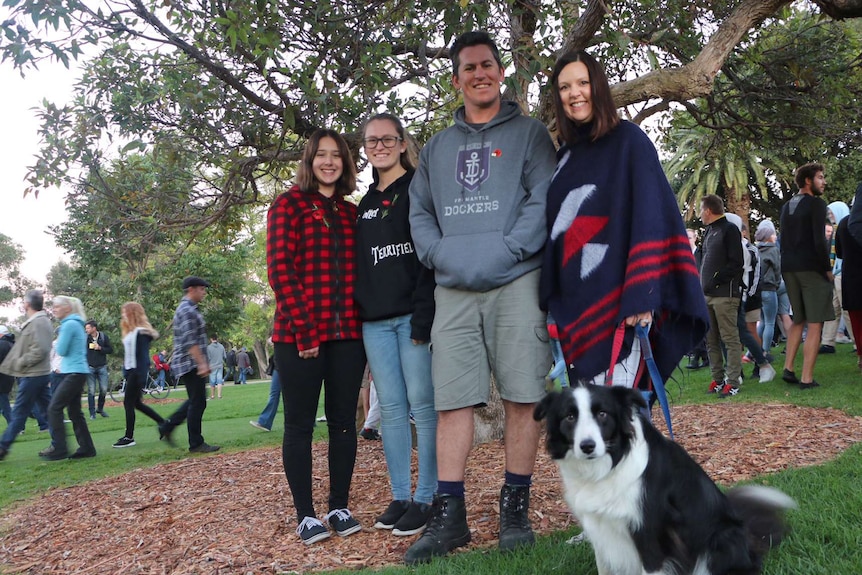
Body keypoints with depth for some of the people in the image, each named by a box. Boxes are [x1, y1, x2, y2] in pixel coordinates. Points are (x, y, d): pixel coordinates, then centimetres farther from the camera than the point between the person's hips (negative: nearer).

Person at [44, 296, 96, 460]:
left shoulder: (69, 324, -13)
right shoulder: (76, 324, 16)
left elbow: (61, 351, -13)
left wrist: (59, 338, 3)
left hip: (74, 373, -10)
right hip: (78, 372, 10)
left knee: (54, 408, -7)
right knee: (75, 411, 11)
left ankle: (59, 449, -5)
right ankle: (86, 448, 12)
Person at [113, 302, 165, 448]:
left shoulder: (141, 332, -14)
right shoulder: (129, 332, 14)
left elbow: (143, 357, -18)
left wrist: (142, 379, -21)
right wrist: (125, 372, 14)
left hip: (137, 372, -10)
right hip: (130, 371, 10)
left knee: (129, 403, -5)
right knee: (136, 403, 13)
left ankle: (129, 437, 3)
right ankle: (162, 422, 23)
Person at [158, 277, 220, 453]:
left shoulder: (188, 309, 18)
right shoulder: (187, 310, -15)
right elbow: (190, 341, -23)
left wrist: (203, 363, 24)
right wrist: (201, 363, -25)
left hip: (190, 365, 10)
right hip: (191, 364, -10)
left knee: (195, 401, 18)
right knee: (198, 403, -4)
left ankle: (167, 426, 21)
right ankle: (196, 443, 3)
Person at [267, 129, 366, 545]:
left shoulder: (352, 213, 15)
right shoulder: (289, 205, 0)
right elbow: (280, 269, -8)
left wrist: (366, 323, 4)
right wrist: (304, 330, -14)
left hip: (348, 334, 5)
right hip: (299, 334, -4)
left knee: (343, 421, 8)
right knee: (300, 423, 3)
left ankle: (339, 508, 19)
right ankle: (306, 515, 11)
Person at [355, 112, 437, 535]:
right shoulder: (365, 204, 20)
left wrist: (424, 317, -18)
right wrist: (358, 315, 10)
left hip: (413, 315, -6)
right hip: (374, 321, 6)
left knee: (423, 405, -3)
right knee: (390, 408, 7)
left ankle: (426, 498, 5)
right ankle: (400, 497, 15)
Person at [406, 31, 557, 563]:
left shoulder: (529, 132, 10)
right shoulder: (437, 147, 21)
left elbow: (545, 198, -2)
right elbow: (420, 211, 17)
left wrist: (508, 252, -14)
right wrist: (440, 255, -2)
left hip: (516, 283, -3)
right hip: (453, 289, 3)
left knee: (522, 395, -2)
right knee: (452, 400, 0)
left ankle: (516, 509, 10)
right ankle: (449, 515, 6)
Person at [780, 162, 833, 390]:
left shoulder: (786, 207, 15)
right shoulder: (816, 203, -8)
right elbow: (819, 241, -16)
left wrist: (790, 265, 16)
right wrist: (828, 268, -6)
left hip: (789, 268, 7)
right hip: (812, 268, -7)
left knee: (798, 320, 18)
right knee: (814, 324, -3)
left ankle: (788, 369, 12)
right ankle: (807, 379, -6)